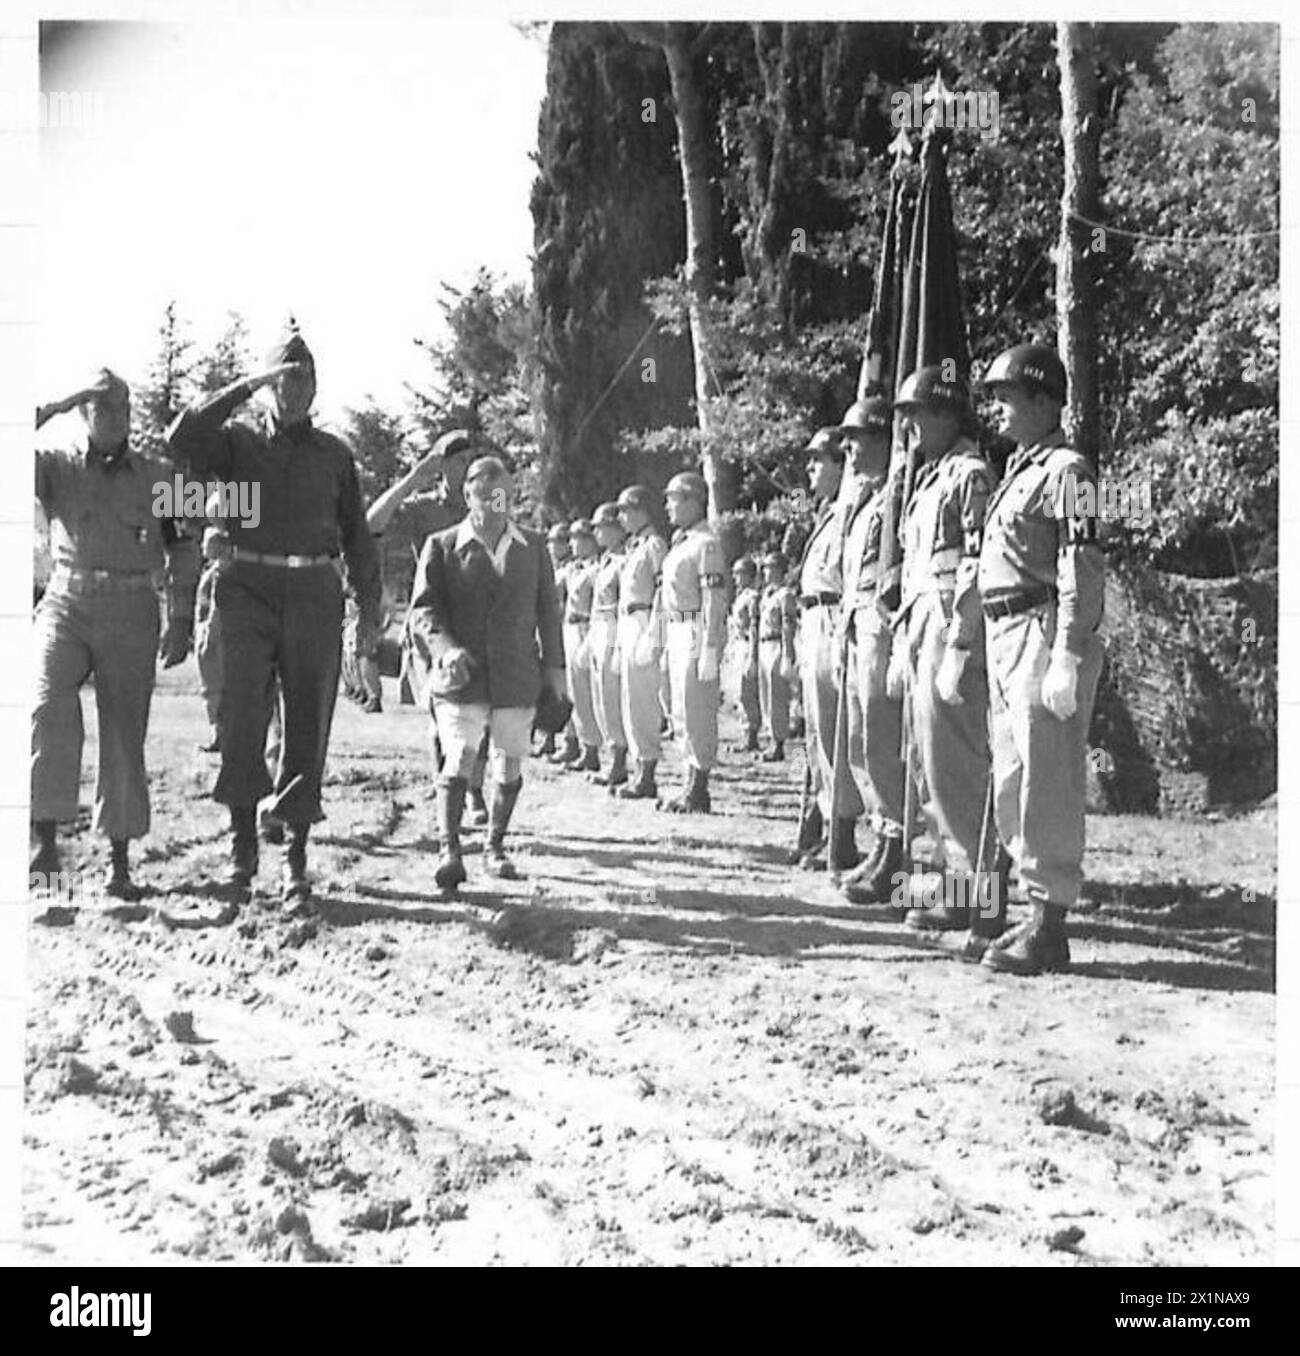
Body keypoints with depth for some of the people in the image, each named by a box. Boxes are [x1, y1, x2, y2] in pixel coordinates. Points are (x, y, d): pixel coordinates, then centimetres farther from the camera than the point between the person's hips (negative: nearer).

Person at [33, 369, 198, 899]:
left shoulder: (157, 477, 9)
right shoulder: (56, 468, 8)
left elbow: (182, 554, 10)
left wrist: (181, 623, 2)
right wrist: (54, 408, -11)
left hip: (131, 616, 1)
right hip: (66, 606, 0)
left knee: (124, 735, 0)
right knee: (51, 707, -25)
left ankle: (119, 862, 10)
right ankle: (47, 840, -23)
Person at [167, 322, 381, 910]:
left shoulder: (335, 454, 16)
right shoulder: (239, 443, 10)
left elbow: (356, 535, 17)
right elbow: (181, 439, -11)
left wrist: (370, 609, 10)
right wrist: (245, 388, -11)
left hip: (315, 592, 1)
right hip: (250, 586, -1)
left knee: (308, 725, 0)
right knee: (242, 709, -18)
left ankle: (296, 860, 6)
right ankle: (243, 839, -8)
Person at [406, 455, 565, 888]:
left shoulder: (533, 547, 11)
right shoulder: (442, 546, 3)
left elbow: (547, 609, 17)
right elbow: (422, 609, -3)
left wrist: (554, 664, 13)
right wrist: (445, 648, -20)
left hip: (517, 677, 3)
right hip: (462, 677, -3)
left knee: (509, 765, 8)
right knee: (459, 760, -16)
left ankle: (495, 846, 24)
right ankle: (449, 850, -14)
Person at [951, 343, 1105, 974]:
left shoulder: (1067, 471, -9)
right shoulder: (1017, 471, 19)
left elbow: (1083, 571, -17)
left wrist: (1066, 660, -23)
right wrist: (960, 631, 23)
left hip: (1044, 637, -10)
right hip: (1003, 639, 10)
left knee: (1046, 786, -7)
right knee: (1011, 787, 13)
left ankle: (1049, 930, -1)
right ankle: (1038, 914, 22)